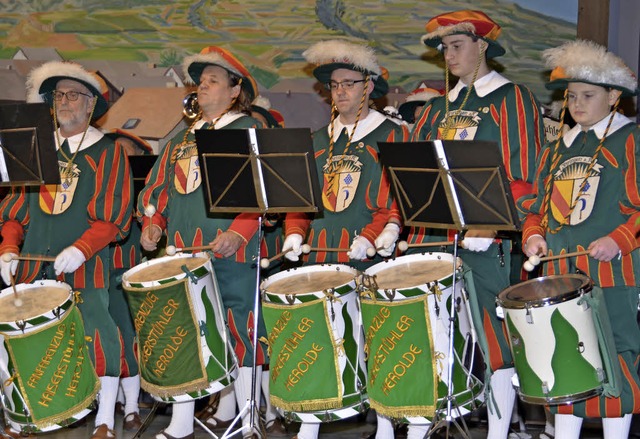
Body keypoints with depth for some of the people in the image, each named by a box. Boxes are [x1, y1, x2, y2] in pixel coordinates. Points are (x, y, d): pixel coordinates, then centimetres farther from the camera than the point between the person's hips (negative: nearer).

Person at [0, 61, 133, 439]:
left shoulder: (108, 152, 3)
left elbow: (114, 216, -5)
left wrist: (80, 250, -18)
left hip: (85, 270, -4)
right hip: (34, 267, 4)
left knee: (97, 337, -6)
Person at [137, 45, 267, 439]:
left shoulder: (251, 132, 3)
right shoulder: (182, 138, 22)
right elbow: (159, 188, 23)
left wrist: (238, 232, -20)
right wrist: (153, 222, 4)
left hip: (232, 256, -5)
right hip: (182, 255, 6)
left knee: (238, 333, -4)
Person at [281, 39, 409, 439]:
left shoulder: (392, 136, 2)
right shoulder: (319, 141, 17)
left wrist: (372, 237, -17)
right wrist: (295, 233, 3)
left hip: (370, 258, -4)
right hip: (319, 257, 5)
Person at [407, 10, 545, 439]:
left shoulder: (513, 100, 0)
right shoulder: (439, 108, 18)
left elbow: (524, 176, -7)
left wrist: (491, 226, -18)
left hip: (489, 241, -5)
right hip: (434, 234, 6)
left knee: (499, 335, -1)